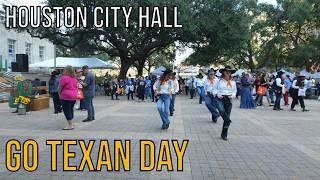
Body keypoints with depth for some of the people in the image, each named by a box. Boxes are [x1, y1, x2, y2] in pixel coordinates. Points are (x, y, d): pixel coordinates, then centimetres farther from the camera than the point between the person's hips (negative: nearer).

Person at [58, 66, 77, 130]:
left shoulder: (64, 78, -14)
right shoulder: (74, 78, 8)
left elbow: (59, 88, -8)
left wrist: (60, 95, 6)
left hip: (66, 96, -8)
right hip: (74, 96, 8)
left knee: (67, 111, -3)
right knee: (71, 110, 14)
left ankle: (70, 125, -3)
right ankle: (70, 124, 21)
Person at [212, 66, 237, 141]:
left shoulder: (233, 82, 12)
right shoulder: (219, 81, 3)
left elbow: (235, 91, 18)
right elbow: (214, 89, 7)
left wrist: (232, 95, -3)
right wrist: (217, 94, -12)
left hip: (228, 100, 3)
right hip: (220, 99, -3)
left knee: (227, 115, 2)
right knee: (221, 110, -37)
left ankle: (224, 135, 12)